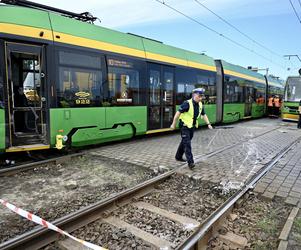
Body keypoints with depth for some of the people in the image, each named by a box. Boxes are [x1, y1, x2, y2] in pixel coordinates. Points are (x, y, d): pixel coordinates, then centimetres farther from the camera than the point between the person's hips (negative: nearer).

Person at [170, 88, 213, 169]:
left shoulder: (200, 105, 3)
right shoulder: (187, 103, -20)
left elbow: (204, 115, 14)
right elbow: (178, 113, -18)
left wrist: (208, 124, 5)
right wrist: (173, 124, -15)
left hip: (192, 126, 8)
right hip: (185, 126, -7)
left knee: (184, 142, 18)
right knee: (187, 144, -10)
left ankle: (178, 156, 34)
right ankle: (190, 162, -10)